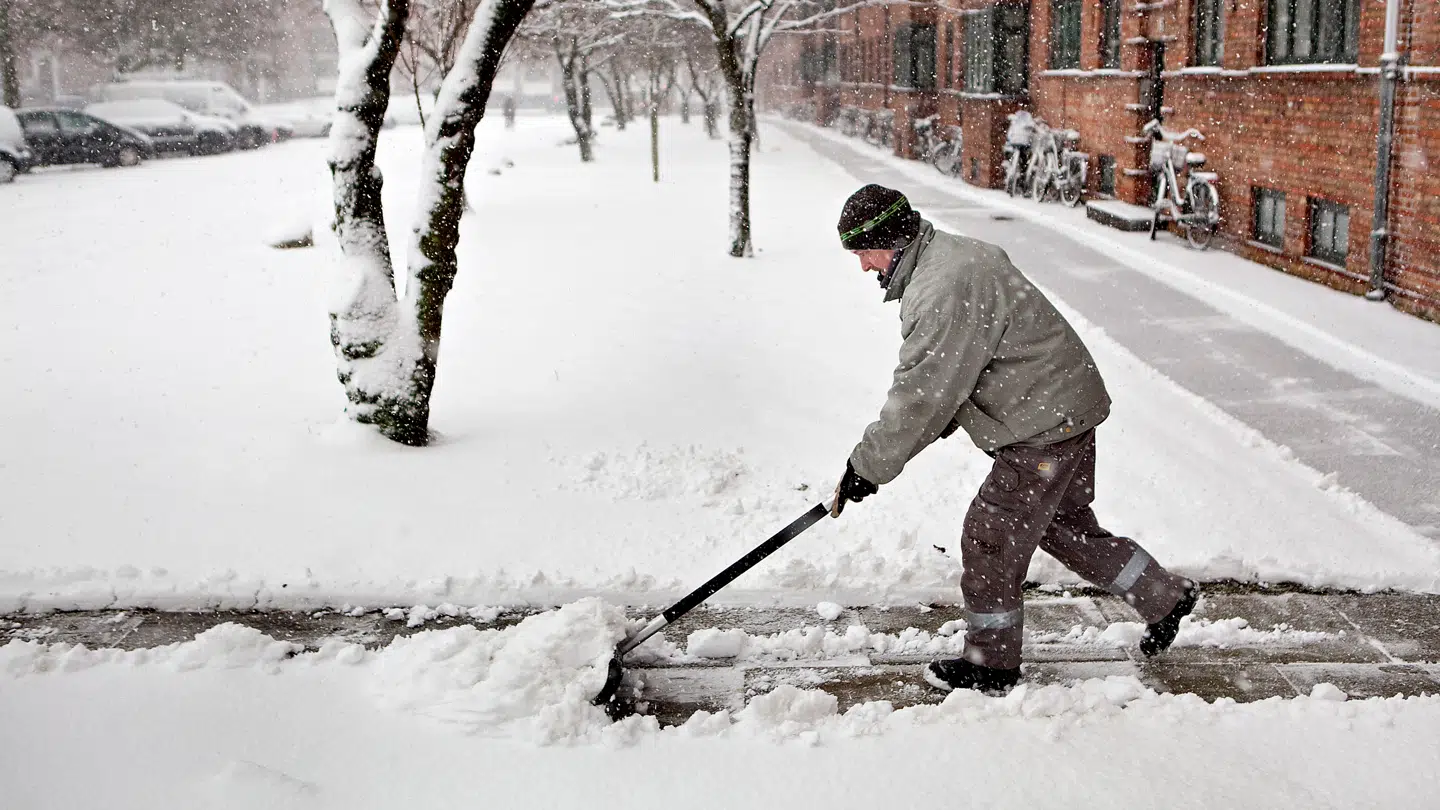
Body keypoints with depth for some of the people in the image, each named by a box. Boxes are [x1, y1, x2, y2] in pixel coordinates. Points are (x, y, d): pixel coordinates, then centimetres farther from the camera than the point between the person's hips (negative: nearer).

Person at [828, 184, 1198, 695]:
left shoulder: (946, 289, -25)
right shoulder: (956, 255, 10)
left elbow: (922, 394, -25)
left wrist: (868, 467, -16)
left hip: (1044, 427, -11)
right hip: (1063, 412, 11)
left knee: (991, 538, -1)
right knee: (1065, 527, 22)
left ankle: (990, 664, 14)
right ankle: (1166, 597, 33)